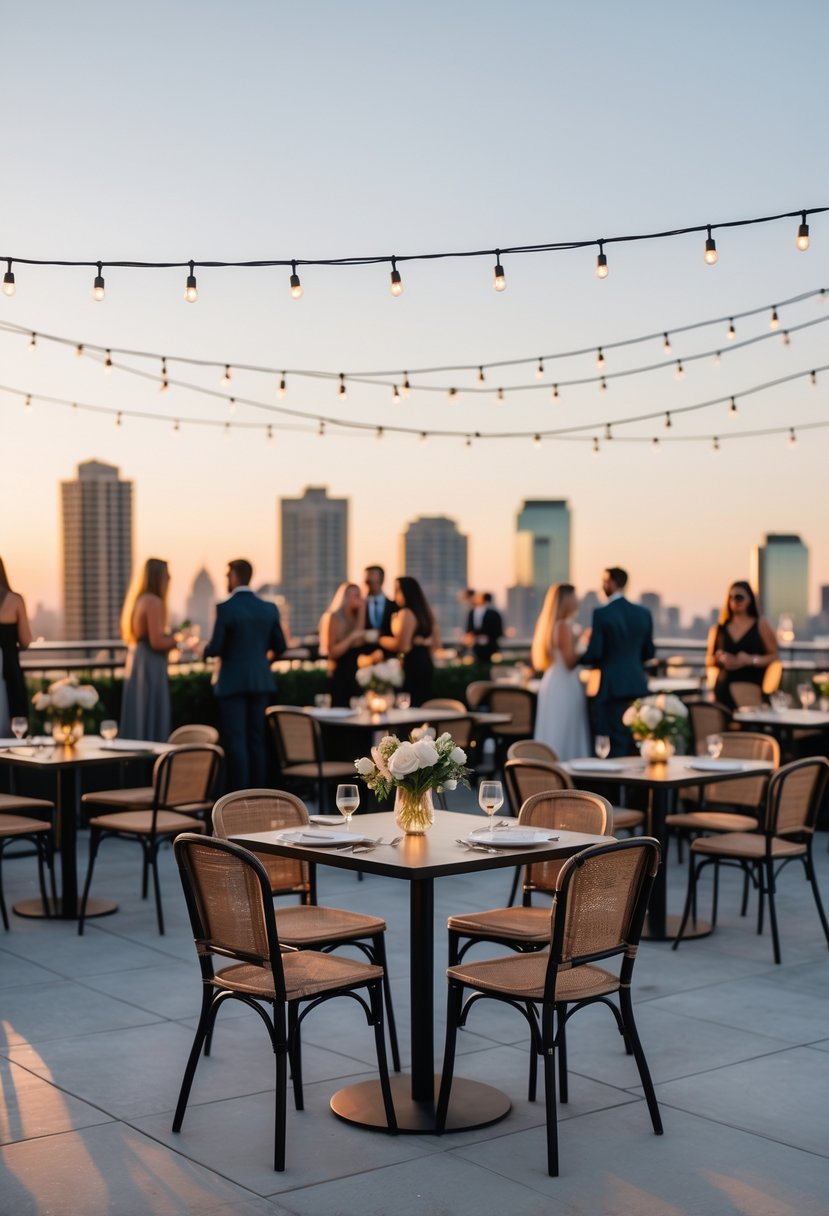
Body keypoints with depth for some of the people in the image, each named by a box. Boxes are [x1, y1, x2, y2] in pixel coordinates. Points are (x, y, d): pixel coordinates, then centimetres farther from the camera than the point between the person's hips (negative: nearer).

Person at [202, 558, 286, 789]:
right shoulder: (269, 608, 3)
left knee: (236, 740, -1)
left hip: (233, 681, -5)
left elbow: (215, 648, -14)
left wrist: (204, 649, 8)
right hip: (260, 681, 5)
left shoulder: (225, 608, -12)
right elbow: (279, 646, 9)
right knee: (256, 739, 11)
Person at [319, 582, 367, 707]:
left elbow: (360, 642, -9)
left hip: (356, 674, 6)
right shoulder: (335, 618, -6)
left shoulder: (356, 617, 11)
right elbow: (333, 652, -11)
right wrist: (352, 637, -18)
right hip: (340, 675, -6)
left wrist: (362, 610, -7)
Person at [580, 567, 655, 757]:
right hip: (637, 686, 5)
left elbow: (595, 653, -12)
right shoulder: (643, 613, 6)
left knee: (616, 743, -3)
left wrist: (577, 658, 7)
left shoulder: (602, 614, -11)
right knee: (635, 744, 12)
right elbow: (649, 652, 12)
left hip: (612, 686, -5)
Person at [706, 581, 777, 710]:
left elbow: (774, 656, 2)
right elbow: (709, 660, 18)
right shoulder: (718, 629, 15)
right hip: (725, 690, 3)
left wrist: (752, 660, -14)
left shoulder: (761, 625, 7)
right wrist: (720, 659, -5)